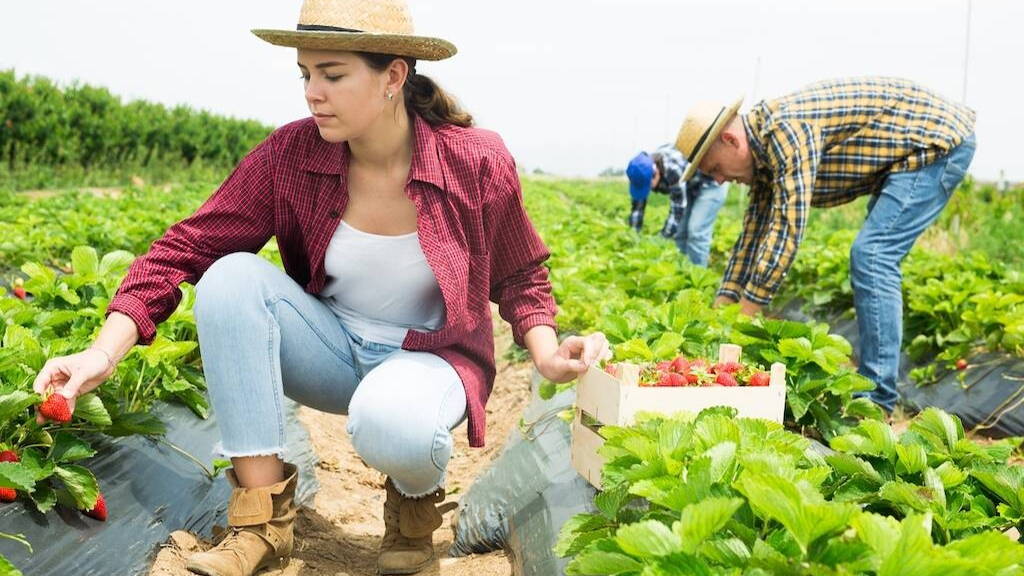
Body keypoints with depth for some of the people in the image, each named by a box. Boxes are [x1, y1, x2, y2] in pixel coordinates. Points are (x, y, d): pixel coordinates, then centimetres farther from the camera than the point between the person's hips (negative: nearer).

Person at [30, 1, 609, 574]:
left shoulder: (478, 162, -17)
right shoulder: (290, 154, -13)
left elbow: (520, 279, -2)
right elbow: (188, 247, -16)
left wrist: (547, 350, -22)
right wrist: (105, 353, -27)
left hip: (430, 355, -3)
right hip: (333, 350, 4)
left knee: (390, 419, -40)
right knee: (232, 276, -25)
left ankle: (418, 494, 1)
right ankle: (264, 518, -18)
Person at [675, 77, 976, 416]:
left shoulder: (785, 129, -25)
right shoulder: (764, 146, 6)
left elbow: (788, 227, -29)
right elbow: (755, 229, 11)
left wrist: (745, 313, -25)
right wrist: (722, 306, 8)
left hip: (940, 139, -10)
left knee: (872, 256, -15)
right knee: (874, 257, 11)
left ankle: (877, 399, -13)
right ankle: (874, 373, 17)